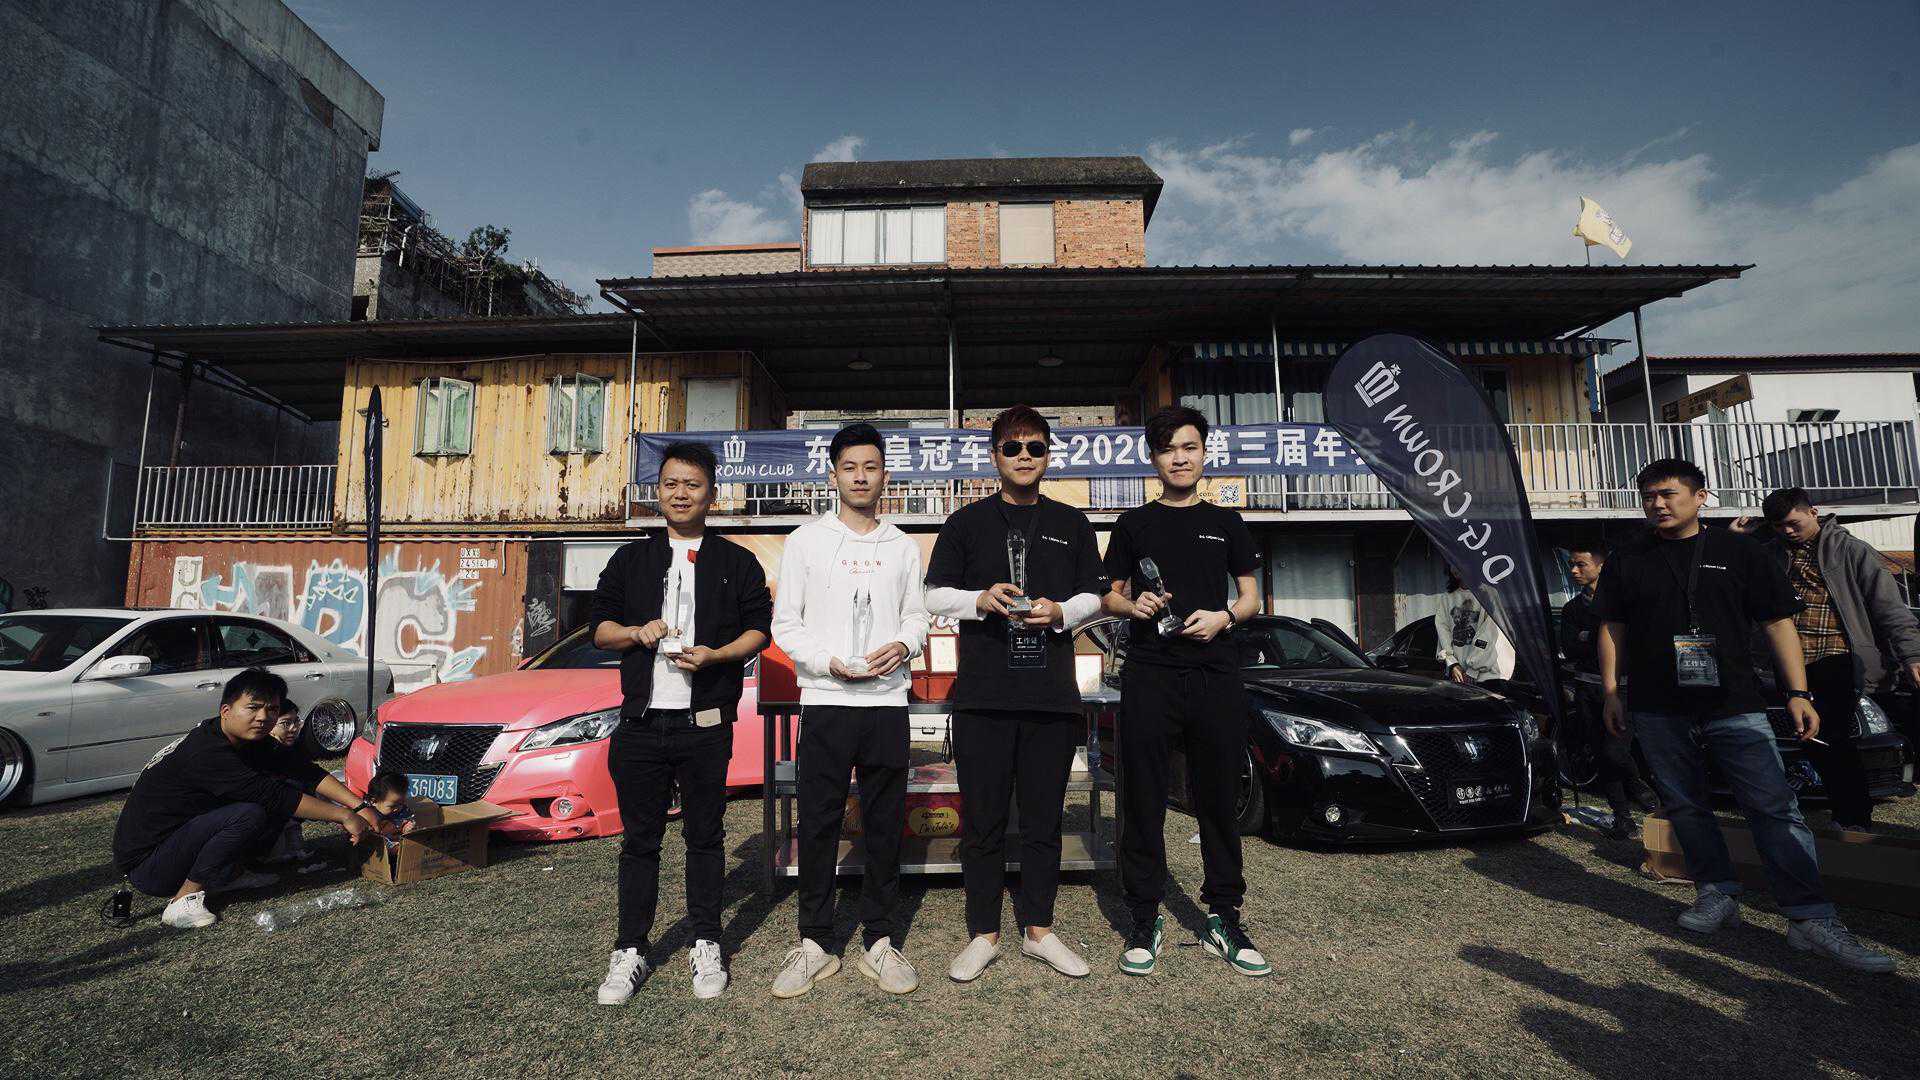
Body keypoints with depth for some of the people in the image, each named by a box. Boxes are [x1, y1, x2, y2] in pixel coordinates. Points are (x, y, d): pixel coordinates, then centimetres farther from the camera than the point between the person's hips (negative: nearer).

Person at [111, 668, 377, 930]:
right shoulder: (206, 752, -27)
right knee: (249, 815, -31)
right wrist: (343, 816, -27)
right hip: (144, 866, -8)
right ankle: (183, 900, -16)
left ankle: (232, 872, 3)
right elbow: (273, 796, -31)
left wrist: (358, 805, -13)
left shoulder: (249, 740, -1)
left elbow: (305, 770, -4)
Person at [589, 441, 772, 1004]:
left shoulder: (737, 562, 7)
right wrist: (636, 632, -8)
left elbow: (758, 630, 3)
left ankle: (706, 947, 22)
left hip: (705, 724, -1)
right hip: (641, 723, 2)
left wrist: (715, 655, -14)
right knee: (639, 840, 9)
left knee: (705, 836, 8)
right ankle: (630, 952, 22)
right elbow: (600, 626, 13)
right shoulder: (631, 559, 13)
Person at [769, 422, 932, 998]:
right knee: (819, 824, 3)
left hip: (887, 701, 2)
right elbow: (785, 624, 1)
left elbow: (916, 615, 11)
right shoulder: (806, 541, 4)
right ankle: (814, 944, 17)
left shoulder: (903, 547, 10)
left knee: (885, 825, 7)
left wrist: (902, 645, -11)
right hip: (825, 699, -1)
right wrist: (830, 661, -13)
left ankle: (881, 941, 20)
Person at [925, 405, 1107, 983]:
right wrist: (981, 600, -13)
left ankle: (1038, 929, 25)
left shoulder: (1072, 524, 12)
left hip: (1052, 694, 2)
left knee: (1043, 819, 10)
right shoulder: (967, 522, 7)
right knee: (983, 820, 5)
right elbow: (935, 595, 5)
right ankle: (983, 934, 20)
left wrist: (1060, 612, -7)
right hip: (982, 694, -1)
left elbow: (1093, 595, 13)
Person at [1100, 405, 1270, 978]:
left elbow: (1250, 598, 14)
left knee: (1219, 801, 6)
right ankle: (1145, 921, 13)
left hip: (1215, 674, 1)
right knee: (1144, 802, 2)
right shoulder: (1134, 523, 11)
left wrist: (1223, 616, -7)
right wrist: (1133, 605, -9)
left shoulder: (1227, 522, 14)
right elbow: (1111, 597, 13)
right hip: (1149, 675, -1)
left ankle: (1224, 919, 19)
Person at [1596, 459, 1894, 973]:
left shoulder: (1738, 552, 6)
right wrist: (1611, 693, 5)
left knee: (1775, 807, -5)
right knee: (1686, 806, 8)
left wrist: (1798, 693, 0)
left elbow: (1777, 622, 6)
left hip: (1735, 708, -1)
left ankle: (1811, 917, 0)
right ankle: (1717, 892, 21)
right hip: (1659, 712, 2)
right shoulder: (1626, 563, 8)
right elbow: (1613, 631, 10)